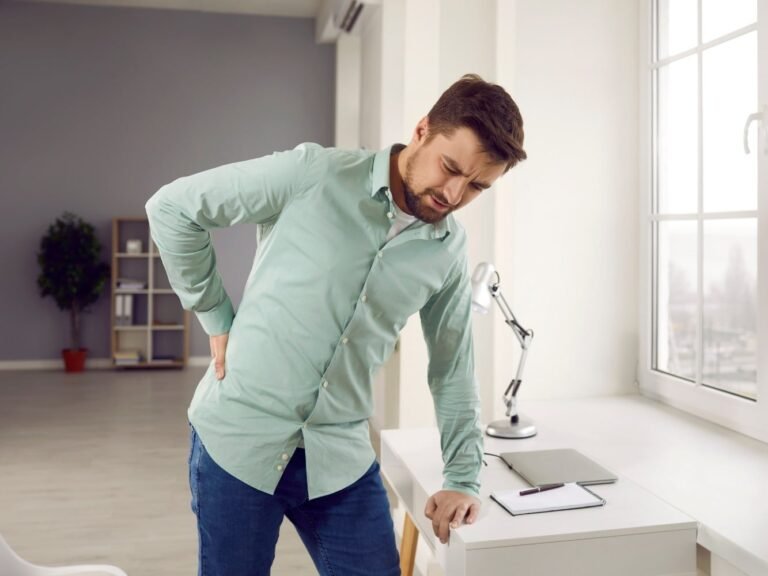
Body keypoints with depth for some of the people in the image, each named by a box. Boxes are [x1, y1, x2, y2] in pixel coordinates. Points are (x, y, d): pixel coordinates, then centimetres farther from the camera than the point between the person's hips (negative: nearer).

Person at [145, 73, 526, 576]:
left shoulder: (450, 251, 2)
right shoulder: (313, 173, -13)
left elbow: (453, 370, 11)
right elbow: (172, 207, -6)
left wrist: (464, 478, 7)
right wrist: (216, 318, -6)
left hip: (342, 458, 4)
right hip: (238, 440, -3)